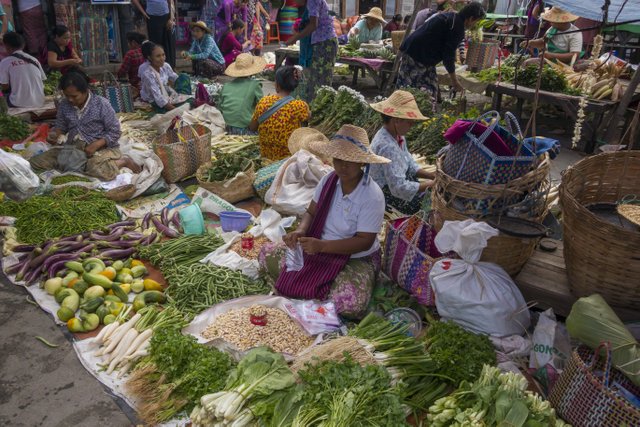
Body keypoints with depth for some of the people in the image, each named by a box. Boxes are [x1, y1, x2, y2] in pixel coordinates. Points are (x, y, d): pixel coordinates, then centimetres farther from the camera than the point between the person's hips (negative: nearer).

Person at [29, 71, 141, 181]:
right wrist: (55, 134, -8)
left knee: (97, 169, -41)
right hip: (72, 148, 6)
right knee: (35, 162, -8)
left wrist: (96, 145, -24)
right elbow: (61, 125, 16)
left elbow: (115, 132, -12)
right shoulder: (64, 105, 1)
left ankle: (123, 161, -7)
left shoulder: (101, 104, -14)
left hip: (101, 148, -6)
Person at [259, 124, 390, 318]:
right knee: (267, 255, -2)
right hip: (319, 248, 5)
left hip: (357, 259, -5)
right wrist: (300, 231, -22)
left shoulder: (372, 196, -22)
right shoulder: (329, 180, -5)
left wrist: (321, 245, -33)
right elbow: (311, 213, 3)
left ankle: (298, 288, -7)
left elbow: (364, 242, -22)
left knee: (350, 302, -34)